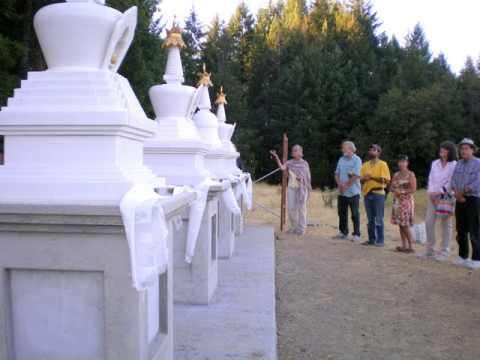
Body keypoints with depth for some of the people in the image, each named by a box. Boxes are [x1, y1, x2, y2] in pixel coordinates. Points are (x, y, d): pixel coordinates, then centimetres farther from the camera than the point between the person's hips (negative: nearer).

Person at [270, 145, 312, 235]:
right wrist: (276, 157, -23)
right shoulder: (289, 163, 6)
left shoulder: (304, 163, 3)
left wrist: (302, 178, -15)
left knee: (301, 208, 0)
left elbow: (309, 177, 5)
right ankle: (294, 227, 14)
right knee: (291, 208, 3)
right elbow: (282, 168, -15)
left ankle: (302, 228, 6)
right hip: (291, 188, 2)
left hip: (301, 188, -2)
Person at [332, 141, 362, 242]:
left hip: (353, 192, -6)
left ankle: (356, 234, 8)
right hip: (341, 192, 6)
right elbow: (337, 174, 10)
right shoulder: (341, 159, 12)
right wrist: (340, 184, -7)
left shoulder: (356, 160, -8)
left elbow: (356, 176, -15)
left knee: (355, 214, 1)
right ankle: (343, 232, 21)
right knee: (342, 213, 11)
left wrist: (346, 185, -12)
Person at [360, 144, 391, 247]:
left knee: (379, 219, -3)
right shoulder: (365, 165, 14)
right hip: (367, 193, 5)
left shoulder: (382, 164, -2)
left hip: (378, 193, -5)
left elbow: (386, 180, -10)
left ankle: (380, 240, 3)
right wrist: (365, 178, -9)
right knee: (370, 219, 10)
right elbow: (361, 181, 13)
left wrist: (372, 177, -14)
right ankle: (371, 239, 16)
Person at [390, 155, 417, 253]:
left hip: (406, 202, -6)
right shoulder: (396, 175, 13)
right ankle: (404, 246, 13)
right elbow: (392, 188, 11)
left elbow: (413, 189, -10)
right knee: (400, 225, 7)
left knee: (405, 225, -7)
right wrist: (395, 191, -10)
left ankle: (410, 247, 2)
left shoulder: (410, 174, -4)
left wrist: (402, 192, -16)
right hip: (397, 201, 6)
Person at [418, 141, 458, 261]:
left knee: (446, 224, 0)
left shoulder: (454, 165, -3)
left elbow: (451, 183, -8)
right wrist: (431, 193, -4)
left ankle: (444, 252, 7)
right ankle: (430, 250, 12)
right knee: (429, 222, 1)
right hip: (433, 196, 5)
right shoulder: (435, 163, 12)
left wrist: (439, 193, -11)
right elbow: (431, 179, 9)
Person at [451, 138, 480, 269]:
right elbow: (453, 180, 5)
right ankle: (463, 256, 20)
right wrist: (457, 192, -13)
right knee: (461, 230, 10)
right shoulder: (458, 164, 12)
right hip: (460, 200, 6)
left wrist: (462, 192, -14)